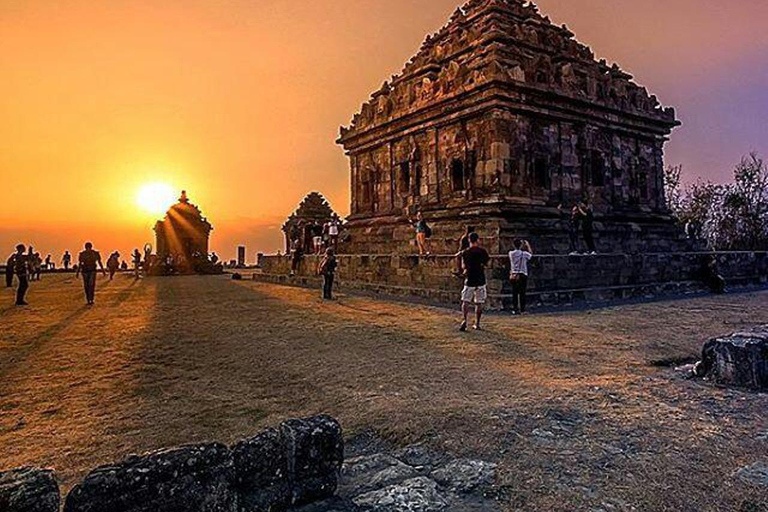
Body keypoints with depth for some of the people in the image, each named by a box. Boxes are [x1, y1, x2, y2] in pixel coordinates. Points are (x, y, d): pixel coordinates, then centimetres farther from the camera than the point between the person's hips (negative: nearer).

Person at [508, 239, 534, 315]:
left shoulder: (511, 253, -3)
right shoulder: (524, 254, -6)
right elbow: (531, 254, 15)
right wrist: (528, 245, 23)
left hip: (514, 275, 2)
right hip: (523, 274, -2)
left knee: (515, 293, 5)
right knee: (522, 293, 3)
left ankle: (514, 309, 4)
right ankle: (522, 309, 4)